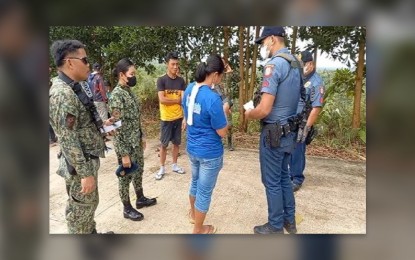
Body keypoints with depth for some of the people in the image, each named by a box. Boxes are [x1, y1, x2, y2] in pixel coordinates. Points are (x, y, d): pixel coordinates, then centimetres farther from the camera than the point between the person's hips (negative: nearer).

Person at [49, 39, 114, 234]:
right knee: (80, 209, 8)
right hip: (80, 164, -9)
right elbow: (68, 140, -25)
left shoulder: (75, 87, 7)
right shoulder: (62, 93, -24)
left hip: (89, 159, 9)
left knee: (90, 204, 24)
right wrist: (85, 174, -23)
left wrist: (100, 124, 11)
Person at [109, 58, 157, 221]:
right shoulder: (116, 95, -22)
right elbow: (117, 128, -23)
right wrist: (124, 154, -22)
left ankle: (141, 199, 42)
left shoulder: (129, 91, 6)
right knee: (125, 176, 9)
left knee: (138, 171, 22)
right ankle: (127, 208, 28)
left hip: (136, 142, 9)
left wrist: (142, 136, 18)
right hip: (125, 145, -9)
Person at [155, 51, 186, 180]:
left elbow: (184, 101, -3)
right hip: (166, 118, -3)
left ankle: (175, 165, 29)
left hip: (179, 117, 4)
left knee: (177, 142, 13)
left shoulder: (181, 81, 3)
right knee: (164, 144, 7)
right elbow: (162, 100, -17)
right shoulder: (161, 80, -8)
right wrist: (177, 100, -7)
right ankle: (162, 168, 20)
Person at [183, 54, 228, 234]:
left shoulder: (189, 89, -3)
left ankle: (193, 214, 51)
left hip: (192, 147, 8)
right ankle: (198, 230, 30)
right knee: (205, 191, 11)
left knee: (195, 181, 28)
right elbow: (222, 132, -19)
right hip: (210, 152, -7)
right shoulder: (213, 98, -27)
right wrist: (224, 112, -4)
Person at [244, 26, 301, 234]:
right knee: (284, 177, 21)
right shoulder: (295, 64, 8)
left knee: (272, 182, 6)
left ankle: (275, 227, 23)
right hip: (289, 131, 9)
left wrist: (248, 114, -4)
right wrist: (256, 109, 15)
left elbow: (264, 110, -25)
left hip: (274, 133, -9)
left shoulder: (274, 65, -20)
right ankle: (289, 221, 35)